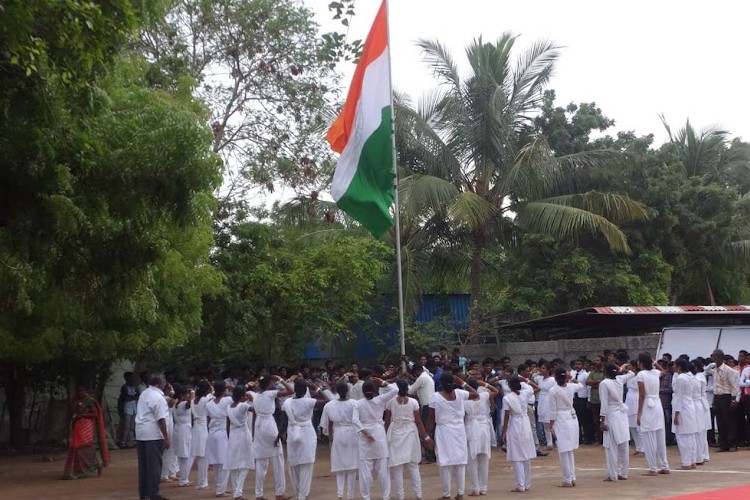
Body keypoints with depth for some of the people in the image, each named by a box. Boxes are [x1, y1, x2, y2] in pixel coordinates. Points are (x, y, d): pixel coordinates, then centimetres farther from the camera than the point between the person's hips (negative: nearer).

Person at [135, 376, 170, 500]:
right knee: (154, 465, -3)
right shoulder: (158, 398, -14)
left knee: (143, 464, 13)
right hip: (153, 434, -8)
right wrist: (166, 437, -15)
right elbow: (161, 419, -17)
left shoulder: (144, 394, 13)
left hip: (140, 433, 8)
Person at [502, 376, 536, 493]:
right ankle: (527, 484, 19)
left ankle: (520, 485, -2)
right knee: (526, 457, 13)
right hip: (526, 425, 5)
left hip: (514, 427, -5)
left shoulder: (507, 398, -12)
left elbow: (507, 417, -12)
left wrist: (504, 433, -7)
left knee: (517, 458, 0)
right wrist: (524, 380, 21)